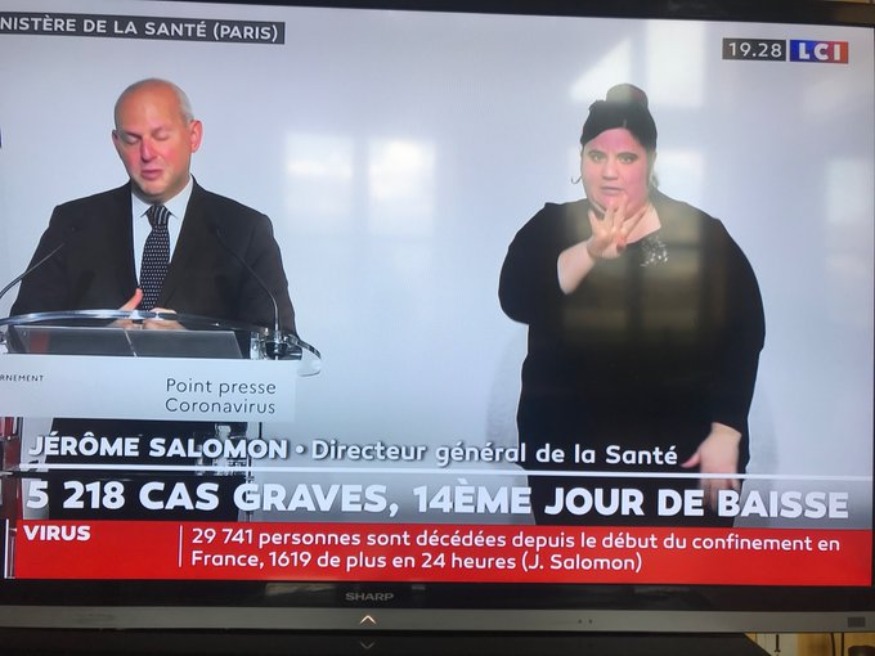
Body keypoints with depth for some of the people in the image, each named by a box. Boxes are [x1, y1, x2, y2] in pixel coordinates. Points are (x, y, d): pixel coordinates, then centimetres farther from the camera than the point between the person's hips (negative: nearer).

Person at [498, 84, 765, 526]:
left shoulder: (701, 235, -1)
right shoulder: (550, 228, 2)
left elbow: (743, 336, -2)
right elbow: (515, 302, -15)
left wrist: (725, 434, -8)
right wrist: (591, 252, -28)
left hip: (681, 453, 0)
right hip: (570, 453, 1)